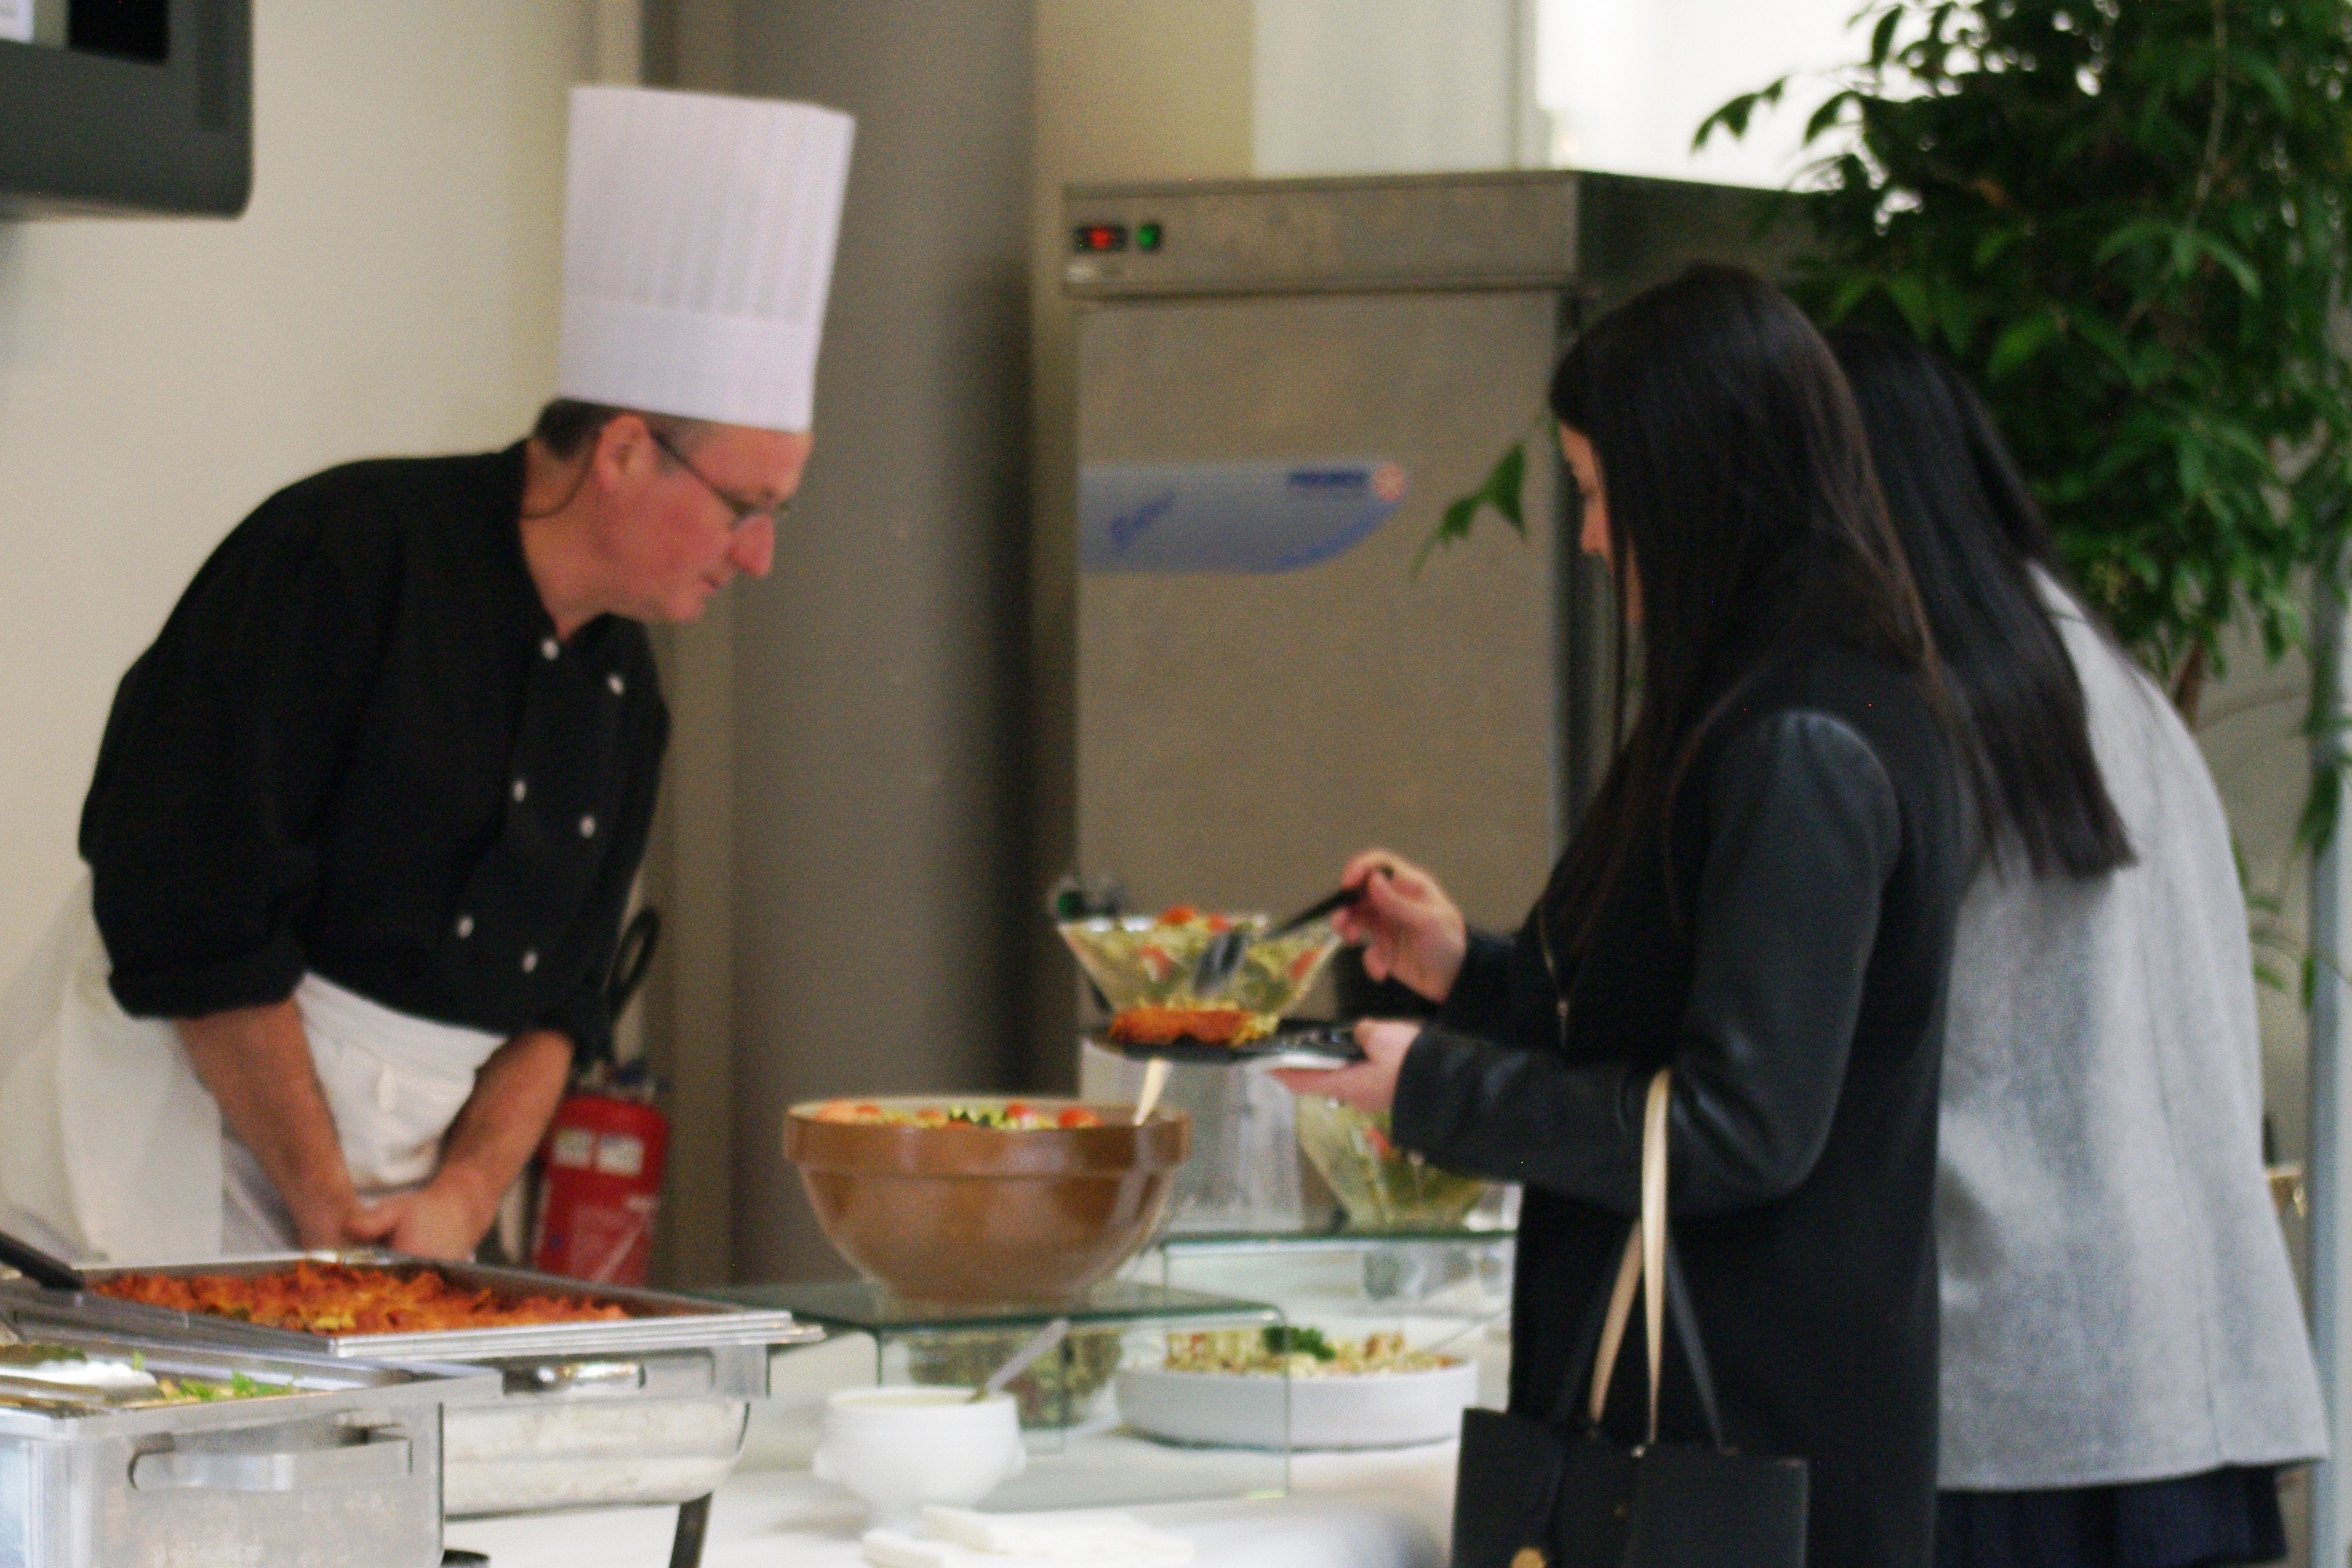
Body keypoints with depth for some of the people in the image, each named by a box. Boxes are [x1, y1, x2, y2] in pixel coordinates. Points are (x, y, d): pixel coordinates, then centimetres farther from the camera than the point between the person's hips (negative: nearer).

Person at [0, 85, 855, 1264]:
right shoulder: (344, 557, -13)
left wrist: (460, 1203, -4)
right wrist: (325, 1206, -13)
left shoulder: (621, 692, 11)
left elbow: (554, 1006, 14)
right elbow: (196, 912, -17)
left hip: (378, 1186, 7)